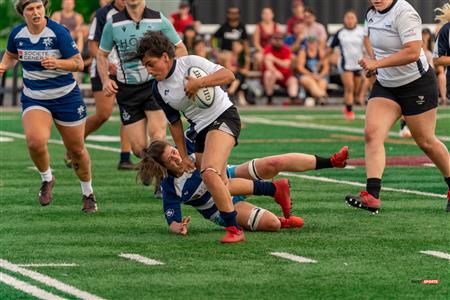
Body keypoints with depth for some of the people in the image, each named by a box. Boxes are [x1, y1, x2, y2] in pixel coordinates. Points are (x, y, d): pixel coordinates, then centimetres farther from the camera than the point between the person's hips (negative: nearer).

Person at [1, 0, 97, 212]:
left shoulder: (58, 32, -17)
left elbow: (78, 63, -15)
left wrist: (57, 63, -33)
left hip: (65, 97, -2)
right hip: (33, 98, 2)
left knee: (76, 149, 9)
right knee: (35, 141, -25)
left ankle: (88, 194, 32)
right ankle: (47, 179, 4)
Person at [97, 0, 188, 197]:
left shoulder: (159, 20, -1)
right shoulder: (113, 24, 1)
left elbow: (180, 49, 8)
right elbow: (102, 55, 13)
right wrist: (105, 80, -3)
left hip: (155, 84, -1)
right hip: (127, 90, 1)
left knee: (157, 135, -18)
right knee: (138, 147, -4)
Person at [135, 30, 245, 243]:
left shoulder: (190, 63, -11)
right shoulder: (158, 90, 6)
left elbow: (228, 75, -17)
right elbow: (175, 122, 15)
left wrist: (199, 83, -27)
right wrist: (183, 155, 14)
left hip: (223, 116, -8)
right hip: (199, 129, 8)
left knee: (210, 173, -26)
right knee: (217, 185, 2)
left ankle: (234, 230, -25)